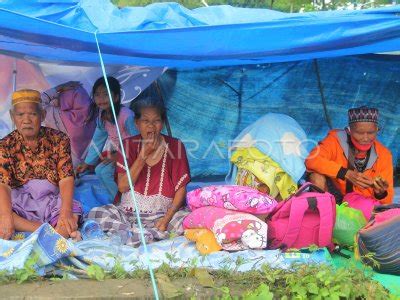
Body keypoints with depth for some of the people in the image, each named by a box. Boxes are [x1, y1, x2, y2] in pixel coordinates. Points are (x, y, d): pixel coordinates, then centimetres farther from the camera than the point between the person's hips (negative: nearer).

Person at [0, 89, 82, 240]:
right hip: (19, 203, 1)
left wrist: (66, 212, -29)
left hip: (52, 201, 0)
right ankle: (56, 232, -34)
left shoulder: (58, 139, -4)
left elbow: (66, 178, -12)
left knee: (73, 215, -29)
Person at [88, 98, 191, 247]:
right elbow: (122, 187, -9)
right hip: (129, 212, 2)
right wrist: (143, 155, -17)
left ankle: (131, 231, -23)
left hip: (164, 213, -1)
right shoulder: (128, 145, 1)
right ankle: (153, 234, -27)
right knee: (95, 213, -23)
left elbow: (181, 189, -4)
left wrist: (166, 219, -18)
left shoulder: (175, 145, -3)